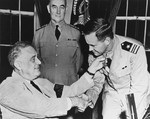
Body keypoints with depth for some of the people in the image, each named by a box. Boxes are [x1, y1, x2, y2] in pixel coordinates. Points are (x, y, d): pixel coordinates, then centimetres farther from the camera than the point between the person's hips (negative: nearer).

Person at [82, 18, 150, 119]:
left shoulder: (135, 49, -30)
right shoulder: (93, 54, -14)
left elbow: (138, 87, -26)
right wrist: (88, 98, -20)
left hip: (135, 95, -3)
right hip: (112, 92, 3)